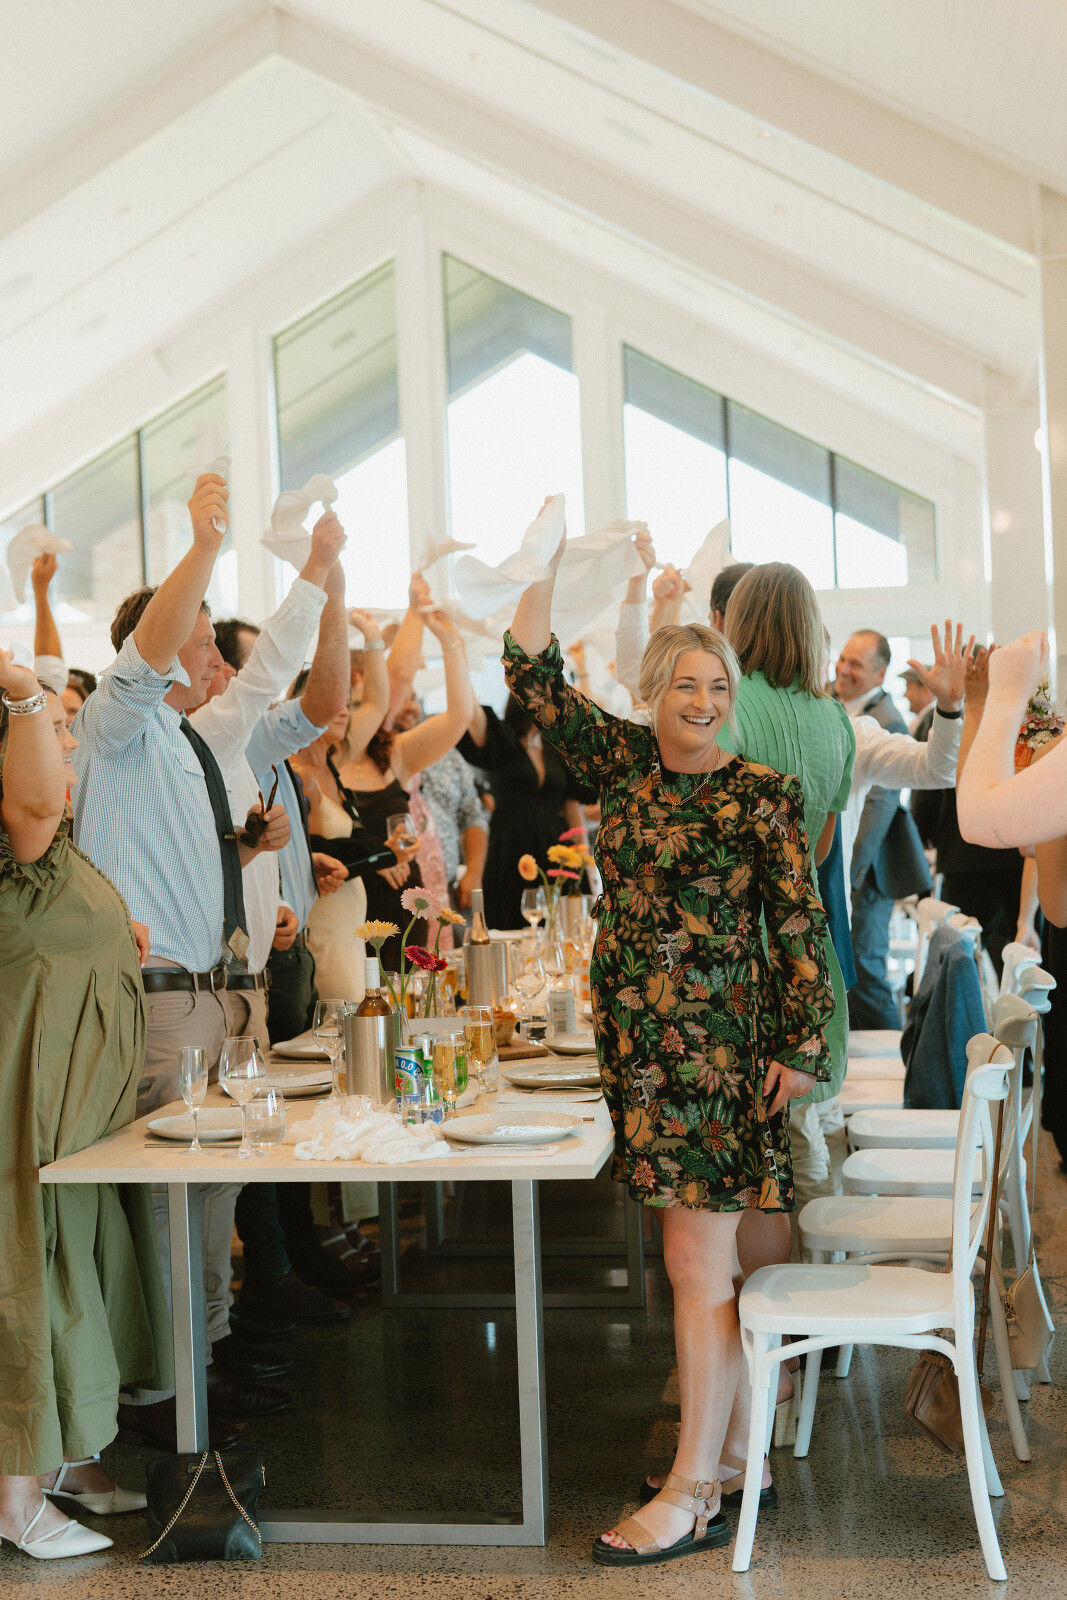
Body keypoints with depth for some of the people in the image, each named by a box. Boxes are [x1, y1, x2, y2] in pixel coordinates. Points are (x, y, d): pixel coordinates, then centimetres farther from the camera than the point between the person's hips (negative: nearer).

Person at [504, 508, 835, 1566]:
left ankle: (693, 1495, 4)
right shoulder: (620, 761, 7)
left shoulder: (762, 795, -6)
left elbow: (800, 929, -5)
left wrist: (802, 1045, -8)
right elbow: (532, 675, 7)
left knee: (696, 1262, -4)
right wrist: (547, 561, 2)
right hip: (638, 1040, 6)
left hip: (718, 1046, -5)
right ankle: (740, 1441, 28)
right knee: (702, 1255, 14)